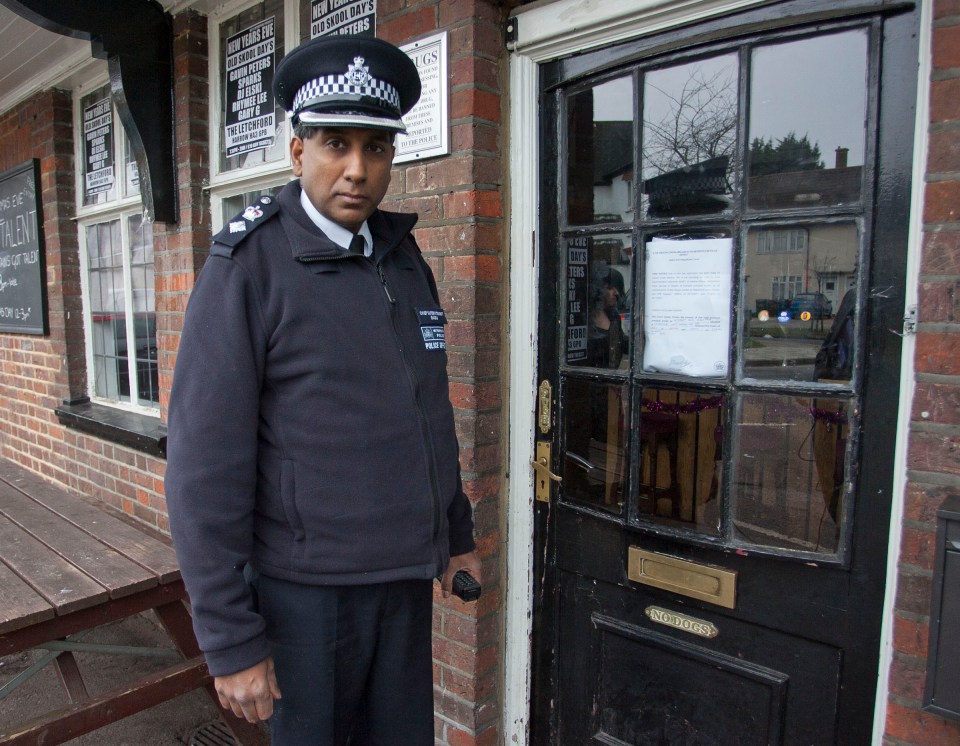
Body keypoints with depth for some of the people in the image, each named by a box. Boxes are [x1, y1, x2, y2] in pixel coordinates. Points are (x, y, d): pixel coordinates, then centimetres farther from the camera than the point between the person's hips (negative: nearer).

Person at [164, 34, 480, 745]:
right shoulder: (248, 268, -13)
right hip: (307, 588, -5)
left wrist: (457, 533, 16)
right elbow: (205, 467, -15)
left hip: (407, 576, 6)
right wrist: (231, 638, -13)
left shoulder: (404, 260, 6)